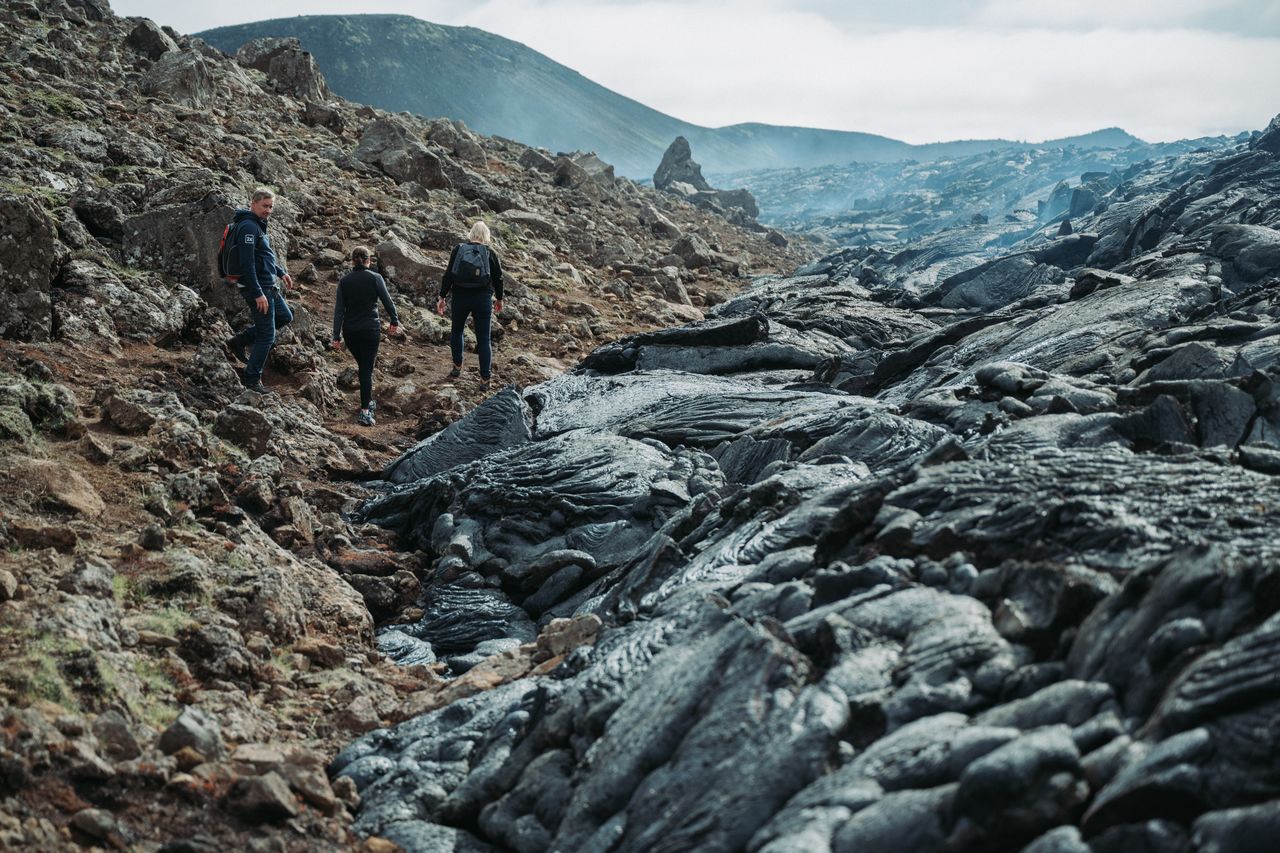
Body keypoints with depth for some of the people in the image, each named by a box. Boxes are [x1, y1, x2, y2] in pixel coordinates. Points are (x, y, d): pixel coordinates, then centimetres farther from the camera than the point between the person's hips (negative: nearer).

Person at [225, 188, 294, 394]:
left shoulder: (258, 225, 13)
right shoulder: (248, 226, -19)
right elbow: (247, 263, -25)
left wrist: (281, 272, 24)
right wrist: (258, 294, -26)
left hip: (268, 287, 10)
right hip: (257, 287, -10)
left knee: (285, 317, 22)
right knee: (266, 336, -3)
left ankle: (239, 342, 21)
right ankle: (252, 379, 9)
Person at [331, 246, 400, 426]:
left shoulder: (344, 281, 1)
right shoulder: (375, 278, -7)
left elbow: (339, 310, -1)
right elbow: (388, 301, -3)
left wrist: (337, 336, 0)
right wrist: (395, 321, 12)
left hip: (350, 330, 3)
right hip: (370, 329, -3)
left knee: (363, 366, 21)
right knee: (367, 369, -2)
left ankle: (368, 402, 31)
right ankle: (365, 411, -9)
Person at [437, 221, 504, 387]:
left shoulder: (458, 249, 1)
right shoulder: (490, 252, 0)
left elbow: (448, 275, -2)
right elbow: (498, 278, 5)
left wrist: (442, 297, 3)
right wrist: (499, 299, 19)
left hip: (460, 298, 1)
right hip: (483, 299, -1)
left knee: (457, 331, 23)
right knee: (484, 339, 3)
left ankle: (457, 367, 28)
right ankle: (485, 378, 1)